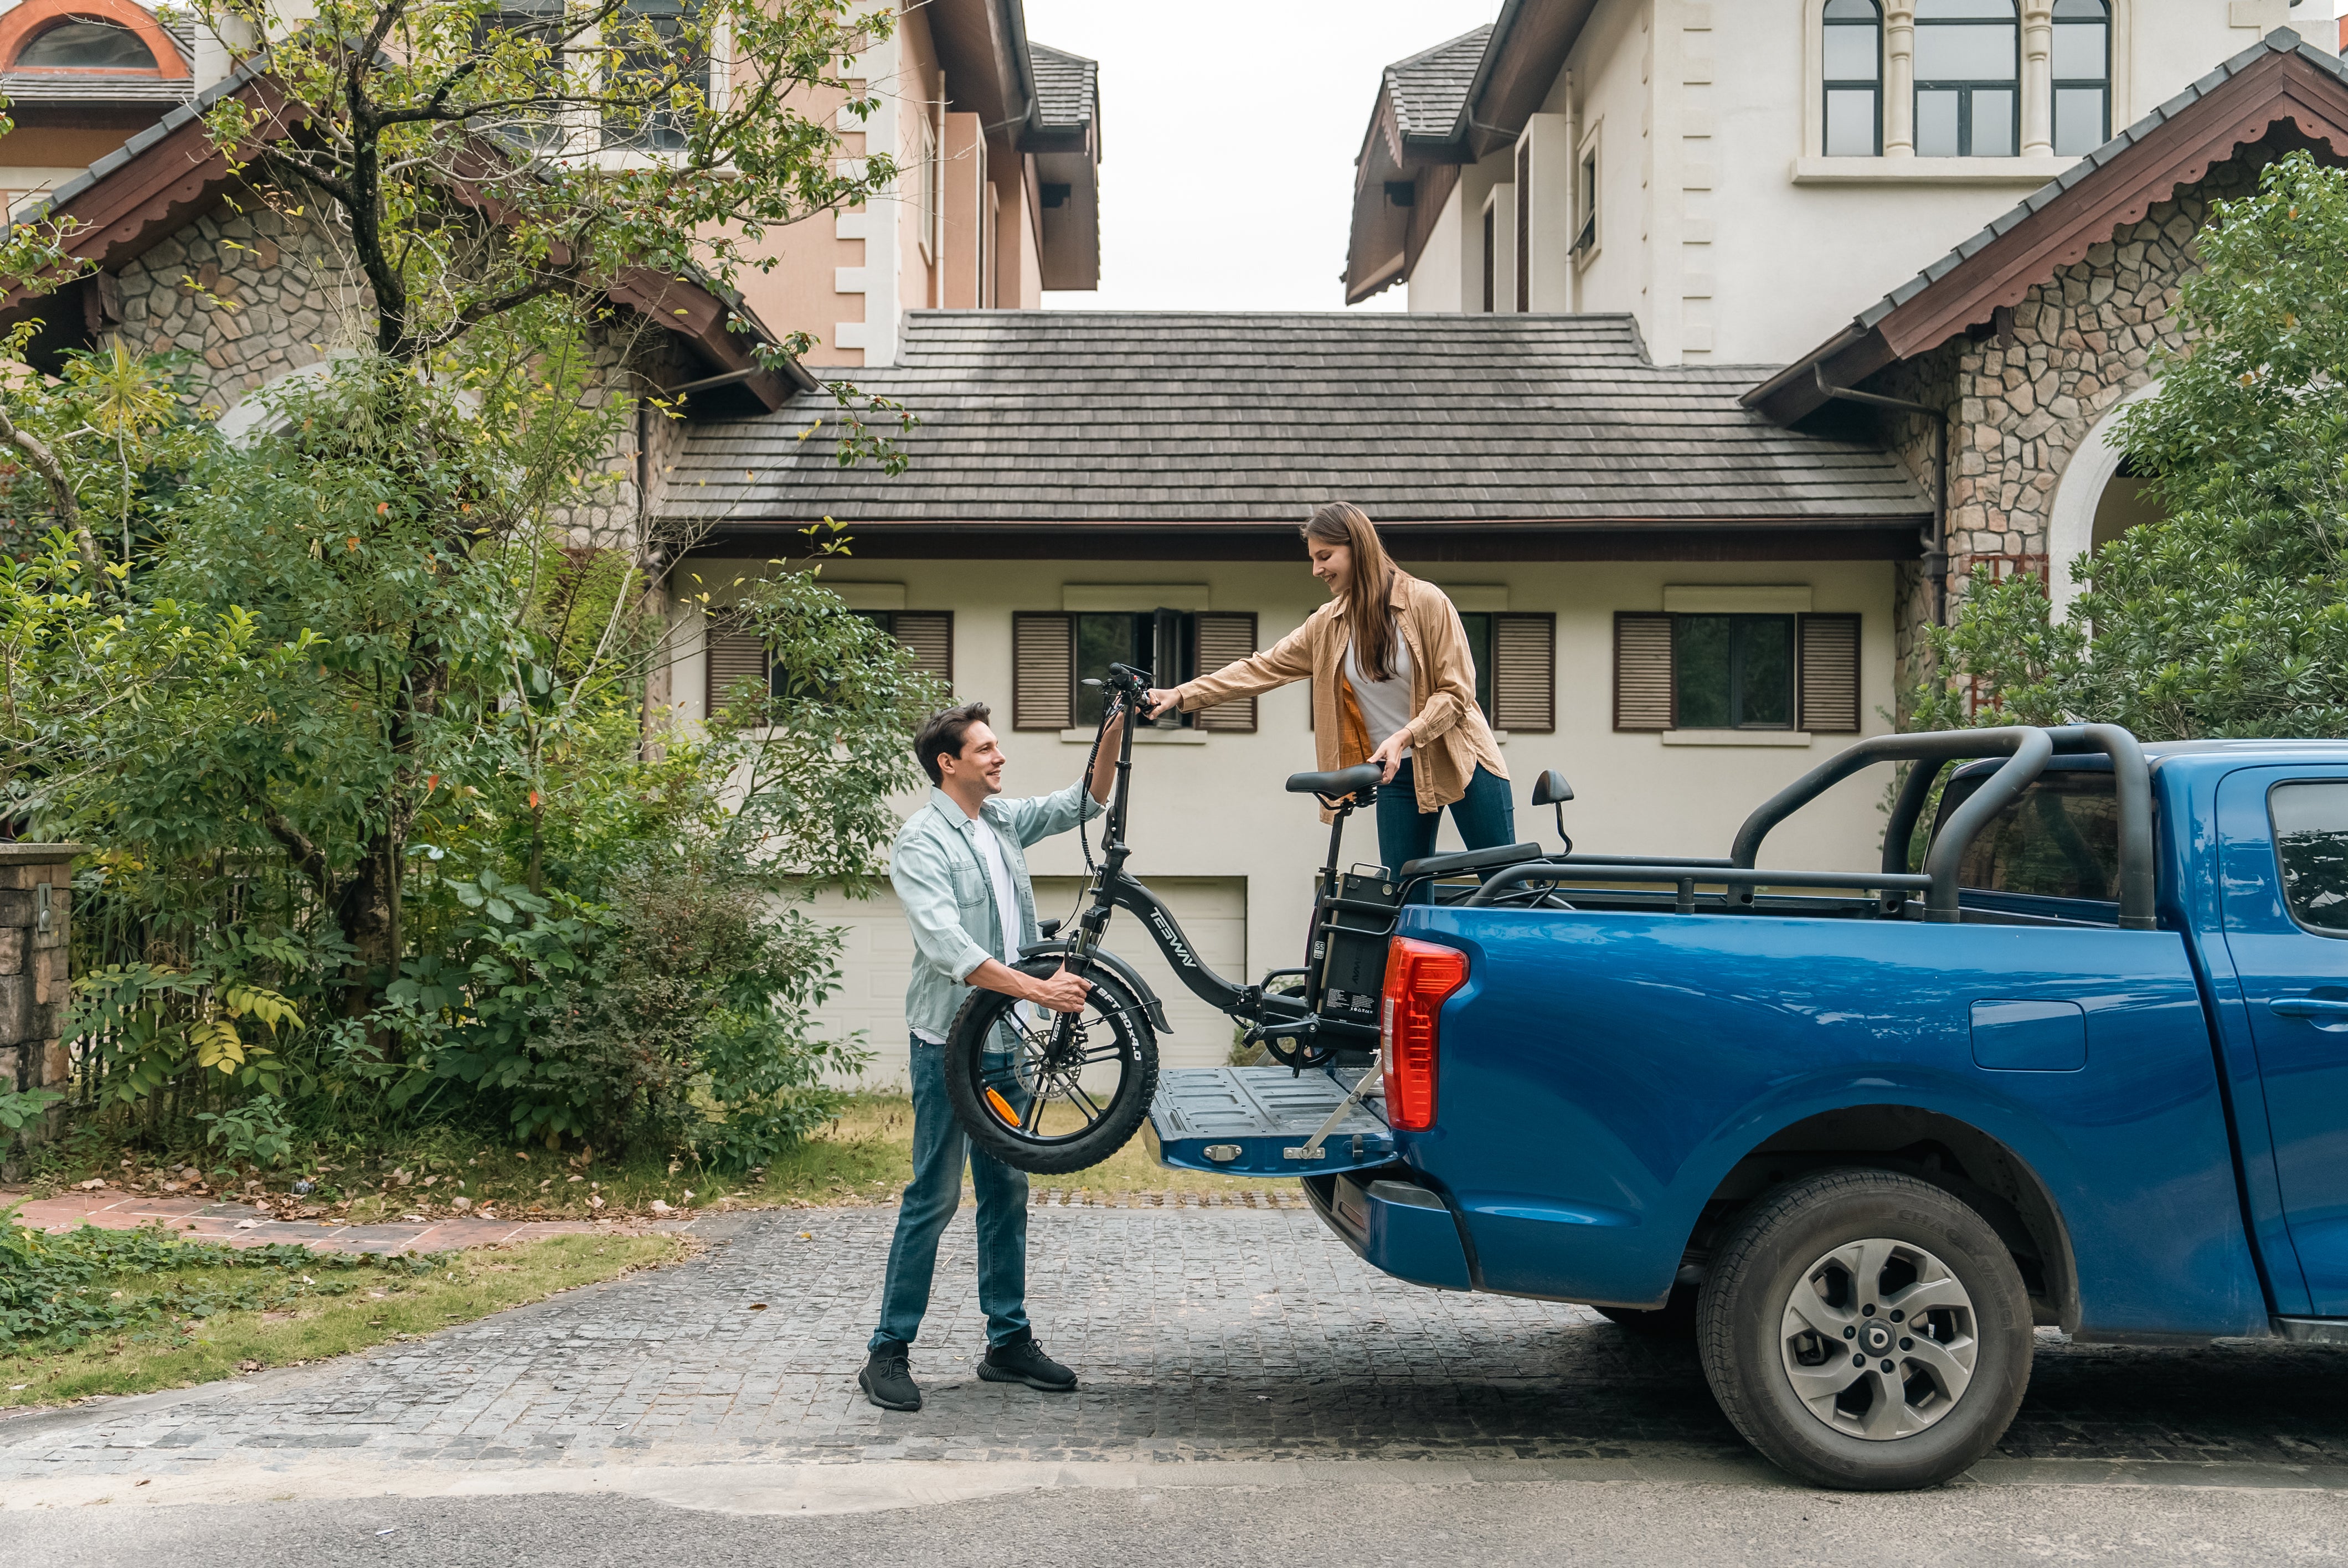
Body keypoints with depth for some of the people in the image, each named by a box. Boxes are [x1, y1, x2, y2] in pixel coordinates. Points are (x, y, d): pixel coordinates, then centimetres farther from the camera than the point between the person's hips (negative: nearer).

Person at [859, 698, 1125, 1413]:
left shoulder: (1005, 820, 9)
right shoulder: (922, 842, -14)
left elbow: (1084, 802, 13)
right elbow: (948, 946, -26)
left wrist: (1114, 733, -4)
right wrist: (1039, 989, -32)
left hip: (1004, 1038, 7)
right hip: (950, 1039, -7)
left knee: (1007, 1189, 11)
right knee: (935, 1195, -5)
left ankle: (1009, 1341, 20)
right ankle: (888, 1352, 3)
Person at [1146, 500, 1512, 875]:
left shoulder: (1426, 601, -11)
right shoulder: (1328, 624, 4)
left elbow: (1457, 690, -12)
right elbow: (1262, 668, 2)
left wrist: (1403, 737, -25)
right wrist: (1181, 695, -6)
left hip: (1461, 760, -4)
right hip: (1397, 774, 4)